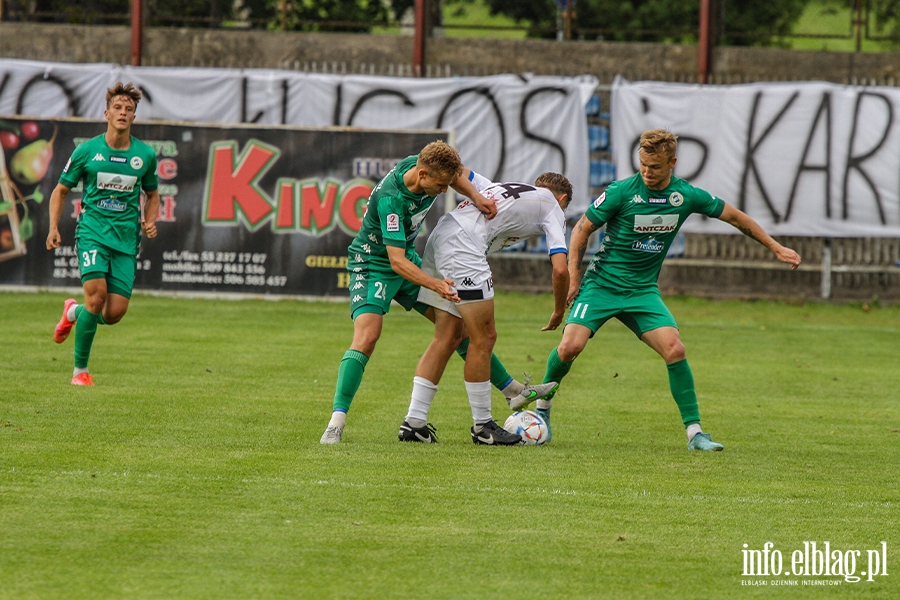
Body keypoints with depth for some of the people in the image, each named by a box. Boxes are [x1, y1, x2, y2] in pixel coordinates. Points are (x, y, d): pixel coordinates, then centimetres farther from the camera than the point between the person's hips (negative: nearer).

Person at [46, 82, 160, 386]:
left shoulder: (146, 155, 5)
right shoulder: (87, 151, 0)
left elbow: (152, 194, 22)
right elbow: (61, 190, 10)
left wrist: (150, 221, 2)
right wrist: (54, 228, -3)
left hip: (126, 238, 3)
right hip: (93, 232, -3)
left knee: (115, 313, -7)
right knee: (97, 295, -22)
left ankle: (75, 312, 29)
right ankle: (80, 369, -6)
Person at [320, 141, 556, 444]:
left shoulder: (424, 164, -13)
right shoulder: (391, 199, -35)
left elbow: (457, 177, 12)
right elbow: (397, 261, -36)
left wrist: (475, 196, -8)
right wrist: (436, 285, -45)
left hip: (408, 261, 8)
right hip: (372, 266, -8)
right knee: (367, 336, -26)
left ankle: (513, 390, 20)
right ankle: (336, 422, -25)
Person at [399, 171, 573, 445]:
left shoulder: (503, 187, 30)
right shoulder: (552, 208, 10)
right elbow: (560, 269, 1)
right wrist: (559, 313, 13)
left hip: (439, 237, 8)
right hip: (462, 246, -8)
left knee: (447, 338, 11)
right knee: (484, 338, 0)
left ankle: (413, 422, 10)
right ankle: (482, 426, 6)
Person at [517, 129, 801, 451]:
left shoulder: (687, 196, -5)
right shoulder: (622, 192, -14)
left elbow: (734, 217, 9)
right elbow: (582, 229, -3)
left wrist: (776, 248, 11)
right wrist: (574, 278, -7)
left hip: (643, 291, 2)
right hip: (601, 284, -2)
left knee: (674, 350, -17)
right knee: (571, 346, -20)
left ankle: (694, 431, -7)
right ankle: (542, 406, 7)